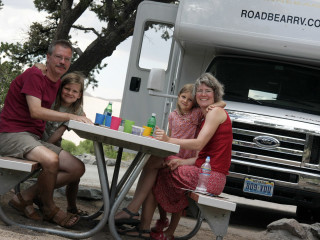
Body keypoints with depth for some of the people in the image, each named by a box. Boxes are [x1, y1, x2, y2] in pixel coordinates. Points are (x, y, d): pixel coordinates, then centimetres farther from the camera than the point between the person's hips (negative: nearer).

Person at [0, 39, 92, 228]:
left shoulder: (57, 83, 15)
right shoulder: (34, 75, -11)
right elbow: (35, 111, -22)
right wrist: (71, 116, -22)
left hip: (35, 139, 9)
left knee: (78, 168, -4)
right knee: (51, 159, -35)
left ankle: (25, 197, -4)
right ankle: (49, 209, -9)